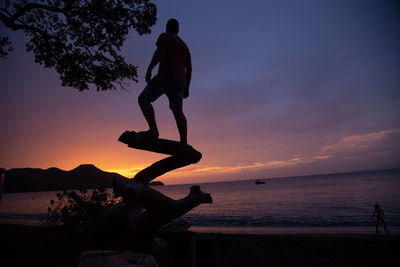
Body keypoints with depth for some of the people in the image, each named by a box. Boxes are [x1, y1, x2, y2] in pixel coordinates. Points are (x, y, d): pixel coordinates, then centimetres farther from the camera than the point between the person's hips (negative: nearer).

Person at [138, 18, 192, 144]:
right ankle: (184, 142, -9)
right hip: (180, 79, 7)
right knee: (177, 111, 2)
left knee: (143, 99, -5)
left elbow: (159, 51, -12)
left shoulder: (165, 36, 10)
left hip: (166, 75, -7)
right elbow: (189, 68, 22)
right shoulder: (184, 45, 28)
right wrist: (186, 88, 22)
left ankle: (153, 129, -23)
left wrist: (149, 70, -19)